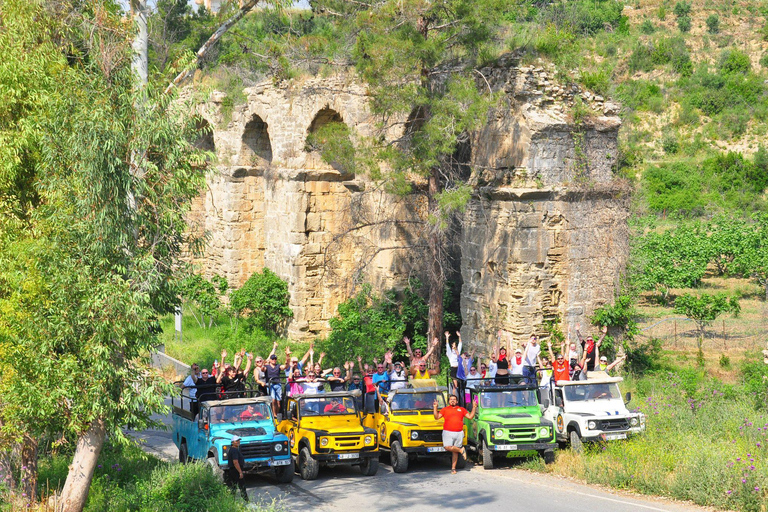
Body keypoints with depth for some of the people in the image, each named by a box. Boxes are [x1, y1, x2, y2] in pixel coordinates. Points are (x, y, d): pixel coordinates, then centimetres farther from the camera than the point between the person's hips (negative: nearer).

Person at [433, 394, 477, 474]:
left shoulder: (461, 409, 16)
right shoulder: (445, 409, 11)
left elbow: (470, 417, 14)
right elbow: (437, 417, 5)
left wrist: (474, 408, 4)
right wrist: (435, 407, -5)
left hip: (459, 433, 1)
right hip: (448, 432, -1)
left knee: (455, 452, 2)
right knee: (448, 447, -22)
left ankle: (453, 468, 8)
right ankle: (461, 450, 2)